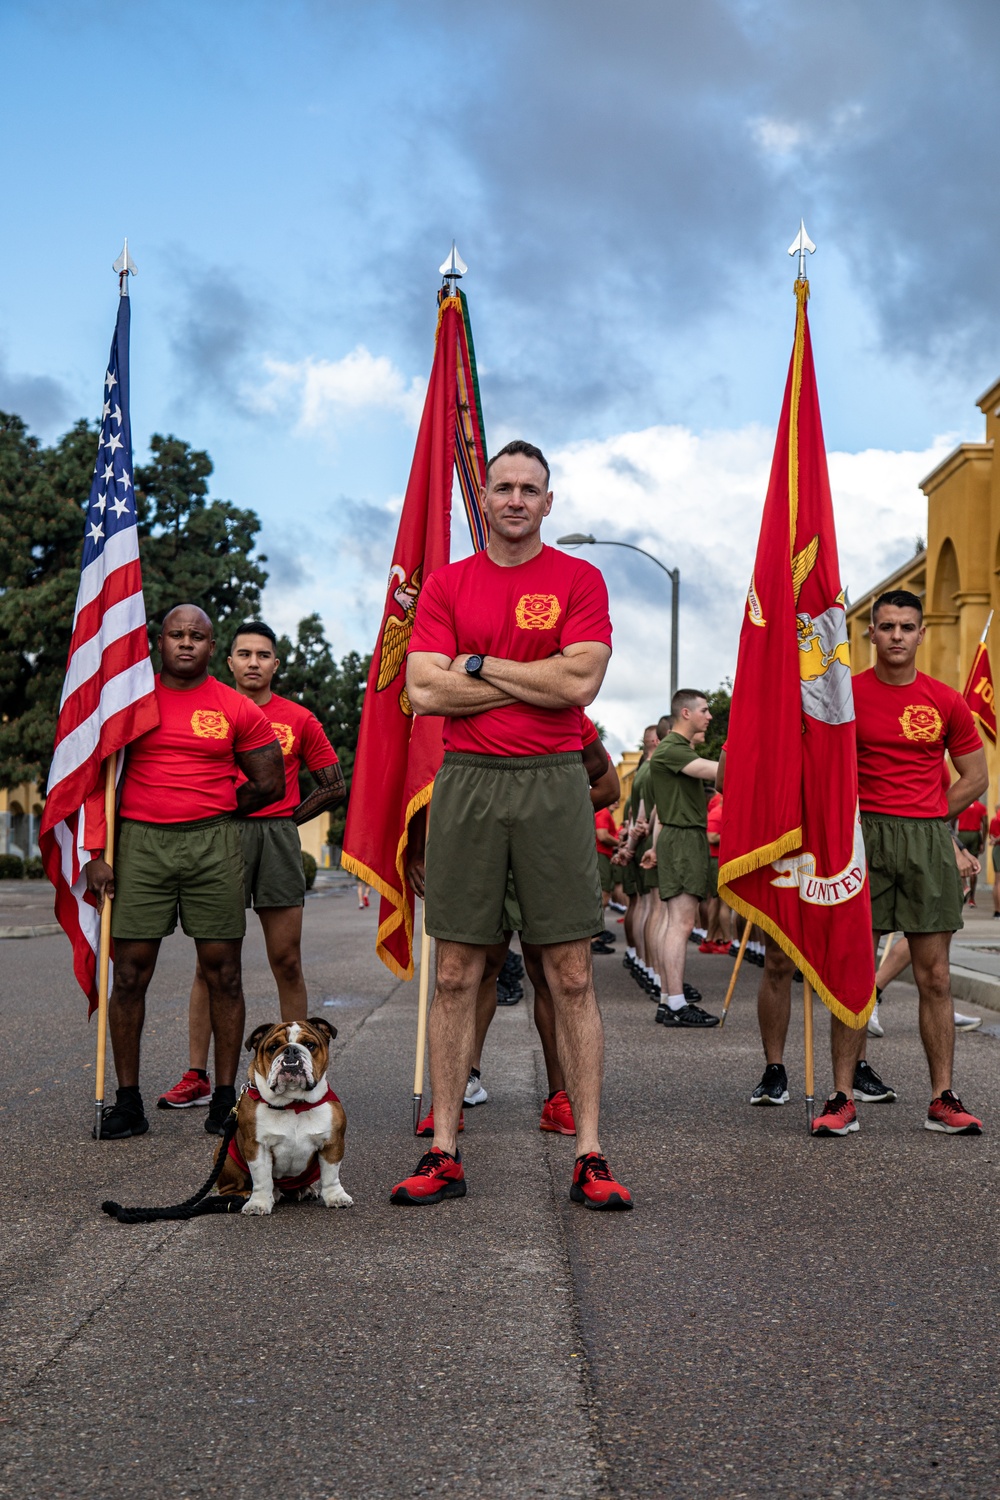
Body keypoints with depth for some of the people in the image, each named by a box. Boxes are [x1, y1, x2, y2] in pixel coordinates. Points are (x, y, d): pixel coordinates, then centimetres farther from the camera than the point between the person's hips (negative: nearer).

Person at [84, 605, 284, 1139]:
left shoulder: (237, 709, 7)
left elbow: (270, 782, 12)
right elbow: (101, 779, 6)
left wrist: (214, 813, 11)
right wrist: (96, 851, -2)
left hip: (215, 846, 0)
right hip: (139, 844, 0)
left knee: (223, 970, 0)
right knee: (130, 971, -2)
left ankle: (225, 1097, 8)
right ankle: (127, 1100, 6)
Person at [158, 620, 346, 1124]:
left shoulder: (298, 719, 11)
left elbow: (334, 786, 14)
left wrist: (287, 818, 7)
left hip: (278, 838, 1)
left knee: (287, 961, 2)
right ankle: (197, 1076, 2)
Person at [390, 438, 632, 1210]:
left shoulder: (580, 579, 5)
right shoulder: (446, 584, 10)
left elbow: (581, 682, -10)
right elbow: (425, 691, -3)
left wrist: (480, 664, -4)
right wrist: (534, 680, -5)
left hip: (553, 783, -1)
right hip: (467, 781, 2)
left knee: (572, 974, 0)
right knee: (456, 973, 4)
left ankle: (590, 1156, 5)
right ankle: (444, 1153, 12)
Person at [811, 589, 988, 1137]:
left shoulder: (946, 701, 6)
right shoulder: (846, 694, 2)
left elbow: (975, 777, 13)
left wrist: (923, 819, 5)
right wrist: (874, 820, -2)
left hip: (928, 842, 2)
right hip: (862, 839, -2)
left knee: (934, 976, 4)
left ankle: (943, 1100, 10)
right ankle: (842, 1099, 2)